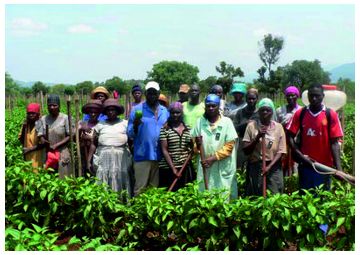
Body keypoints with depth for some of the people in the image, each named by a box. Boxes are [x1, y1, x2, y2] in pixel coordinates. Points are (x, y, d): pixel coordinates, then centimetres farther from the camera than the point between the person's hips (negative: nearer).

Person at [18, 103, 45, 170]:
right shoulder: (26, 125, 7)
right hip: (27, 157, 5)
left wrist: (29, 149, -12)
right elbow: (21, 140, 10)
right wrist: (23, 128, -2)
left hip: (37, 157, -5)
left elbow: (43, 144, -11)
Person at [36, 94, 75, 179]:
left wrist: (56, 145, -14)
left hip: (62, 154, -4)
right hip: (47, 154, 4)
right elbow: (40, 135, 7)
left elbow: (70, 136, -5)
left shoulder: (65, 118, -4)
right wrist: (43, 141, -17)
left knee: (63, 180, -4)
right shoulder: (43, 119, 9)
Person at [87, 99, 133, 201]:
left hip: (121, 159, -1)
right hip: (103, 159, 1)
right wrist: (89, 161, 6)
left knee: (120, 186, -2)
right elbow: (93, 144, 11)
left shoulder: (125, 123, 9)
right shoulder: (100, 125, 12)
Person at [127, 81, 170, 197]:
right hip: (143, 156, -4)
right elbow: (130, 133, -3)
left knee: (155, 188, 12)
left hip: (159, 156, 4)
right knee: (140, 188, -3)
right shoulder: (137, 109, 1)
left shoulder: (164, 111, 12)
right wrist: (135, 127, -23)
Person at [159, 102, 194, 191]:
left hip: (185, 168, 4)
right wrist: (173, 169, -12)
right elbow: (164, 151, -7)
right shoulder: (165, 129, -2)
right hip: (168, 168, -4)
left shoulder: (188, 128, 11)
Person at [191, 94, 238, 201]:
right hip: (204, 168, 2)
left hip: (223, 168, -2)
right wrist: (196, 145, -12)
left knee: (224, 196, -1)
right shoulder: (199, 122, 8)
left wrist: (213, 158, -12)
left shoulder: (226, 122, 0)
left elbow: (229, 145, -4)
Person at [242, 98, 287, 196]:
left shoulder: (278, 127, 5)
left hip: (273, 167, 1)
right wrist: (258, 137, -14)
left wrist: (269, 167, -12)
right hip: (255, 167, -1)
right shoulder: (252, 126, 2)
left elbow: (280, 151, 1)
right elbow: (245, 150, -1)